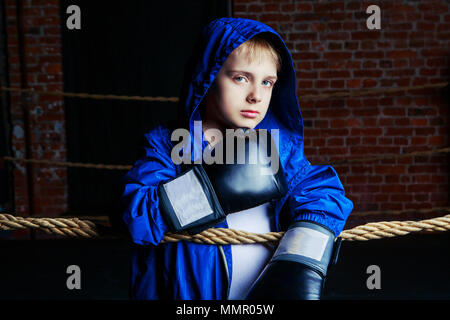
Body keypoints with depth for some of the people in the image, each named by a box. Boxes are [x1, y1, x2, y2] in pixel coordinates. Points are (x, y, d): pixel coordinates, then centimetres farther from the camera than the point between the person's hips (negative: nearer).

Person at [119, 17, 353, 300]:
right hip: (189, 291, -2)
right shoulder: (168, 143, -9)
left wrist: (299, 269, -25)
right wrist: (218, 183, -28)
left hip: (267, 290, 2)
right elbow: (138, 215, -22)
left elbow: (322, 196, -11)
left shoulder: (280, 144, 0)